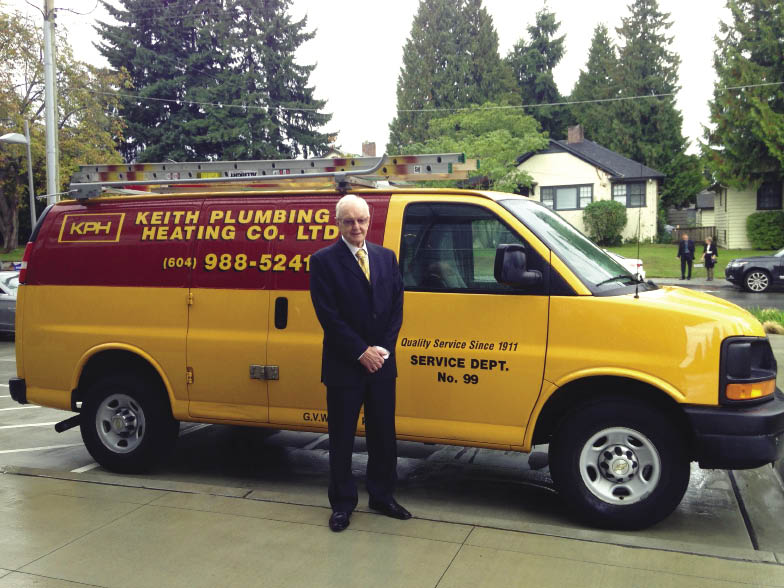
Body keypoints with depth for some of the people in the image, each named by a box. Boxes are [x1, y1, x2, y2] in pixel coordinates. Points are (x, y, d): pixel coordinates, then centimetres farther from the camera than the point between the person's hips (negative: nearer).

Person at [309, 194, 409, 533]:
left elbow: (396, 306, 6)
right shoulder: (323, 261, -6)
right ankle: (342, 504, 22)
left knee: (383, 436, 14)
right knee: (342, 440, 7)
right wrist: (361, 352, -14)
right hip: (344, 366, -4)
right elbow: (328, 315, -12)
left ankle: (382, 496, 30)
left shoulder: (386, 257, 9)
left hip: (382, 364, 4)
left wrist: (383, 349, -5)